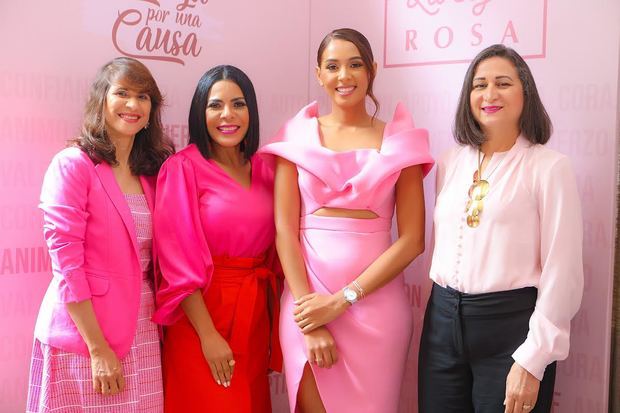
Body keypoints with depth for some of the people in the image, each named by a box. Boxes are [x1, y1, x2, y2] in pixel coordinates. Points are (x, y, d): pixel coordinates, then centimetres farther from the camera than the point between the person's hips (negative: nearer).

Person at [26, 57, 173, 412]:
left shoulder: (152, 172, 9)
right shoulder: (72, 165, -9)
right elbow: (66, 264, -14)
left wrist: (161, 323, 4)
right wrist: (98, 349, -15)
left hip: (143, 334, 6)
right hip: (84, 332, -5)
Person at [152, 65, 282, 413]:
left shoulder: (263, 170, 7)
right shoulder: (183, 168, -10)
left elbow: (272, 251, 11)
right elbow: (179, 262, -13)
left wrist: (275, 326, 8)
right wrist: (208, 335, -16)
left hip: (255, 313, 5)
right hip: (202, 314, -5)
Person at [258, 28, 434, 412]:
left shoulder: (399, 141, 3)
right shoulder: (298, 137, 4)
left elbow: (412, 239, -3)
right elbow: (285, 229, -3)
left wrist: (343, 299, -12)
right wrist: (309, 320, -11)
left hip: (375, 301, 0)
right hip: (308, 298, 0)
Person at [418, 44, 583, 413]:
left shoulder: (550, 167, -7)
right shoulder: (450, 164, 8)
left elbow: (562, 273, -10)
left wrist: (532, 361, -13)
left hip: (510, 325, -4)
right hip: (443, 320, 5)